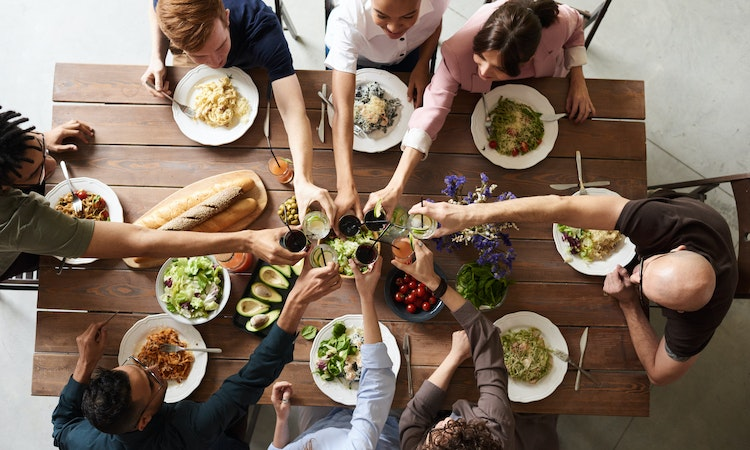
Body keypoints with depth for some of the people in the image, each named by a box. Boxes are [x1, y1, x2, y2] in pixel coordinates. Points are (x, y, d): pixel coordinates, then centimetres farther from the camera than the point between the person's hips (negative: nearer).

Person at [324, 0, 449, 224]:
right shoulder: (348, 20, -49)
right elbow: (343, 110, -54)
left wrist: (422, 65, -26)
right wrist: (346, 186, -63)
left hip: (409, 53, 3)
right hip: (353, 55, -2)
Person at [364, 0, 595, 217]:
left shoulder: (558, 23, -44)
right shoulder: (460, 52, -49)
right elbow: (433, 109, -52)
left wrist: (578, 79, -28)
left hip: (546, 82, 2)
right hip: (487, 95, -1)